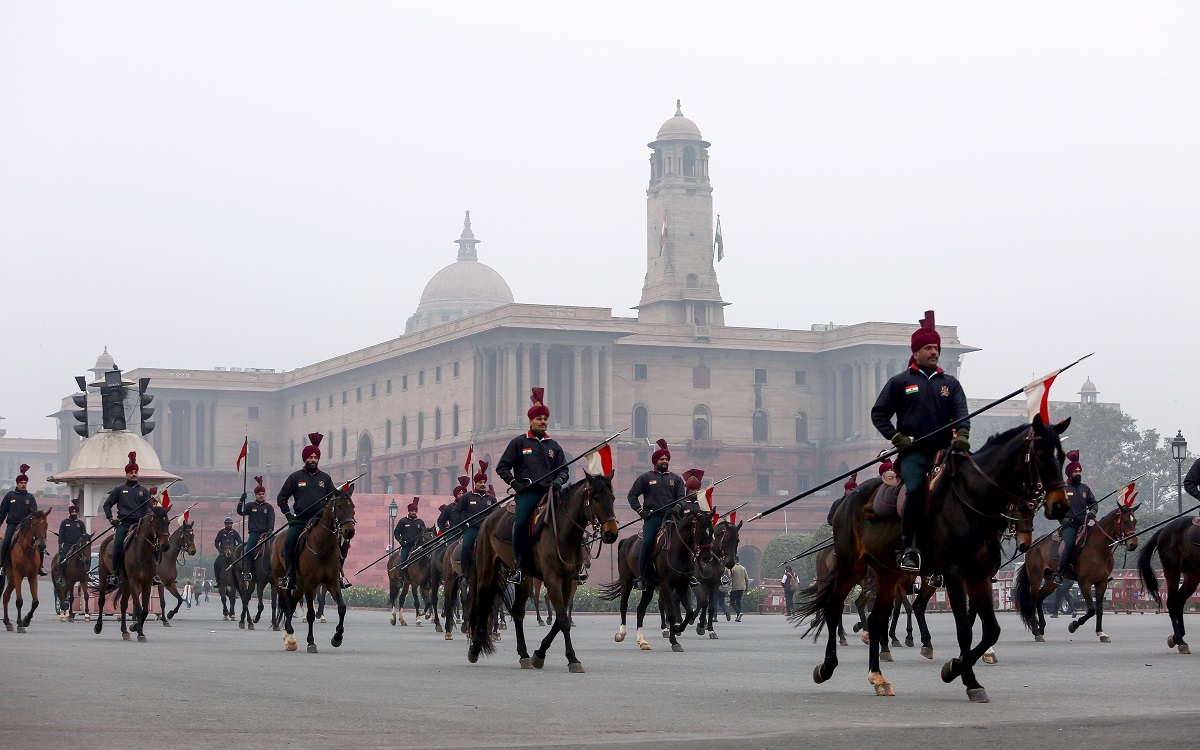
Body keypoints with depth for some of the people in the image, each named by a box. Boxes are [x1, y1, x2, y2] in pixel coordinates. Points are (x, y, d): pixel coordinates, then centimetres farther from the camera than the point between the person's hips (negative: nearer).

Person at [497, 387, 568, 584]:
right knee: (521, 524, -26)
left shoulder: (553, 445, 20)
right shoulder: (519, 442, 11)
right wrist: (514, 483, -6)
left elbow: (563, 469, 20)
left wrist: (558, 481, -3)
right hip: (527, 492, -3)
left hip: (549, 492, 3)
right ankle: (518, 566, -16)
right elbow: (502, 467, 9)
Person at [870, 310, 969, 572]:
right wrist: (896, 437, -5)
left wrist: (962, 434, -16)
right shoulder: (900, 381, 10)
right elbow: (878, 414, 10)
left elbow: (961, 412, 5)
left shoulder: (949, 383, 17)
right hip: (913, 450, -4)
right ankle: (908, 549, -24)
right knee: (915, 489, -27)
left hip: (944, 449, 4)